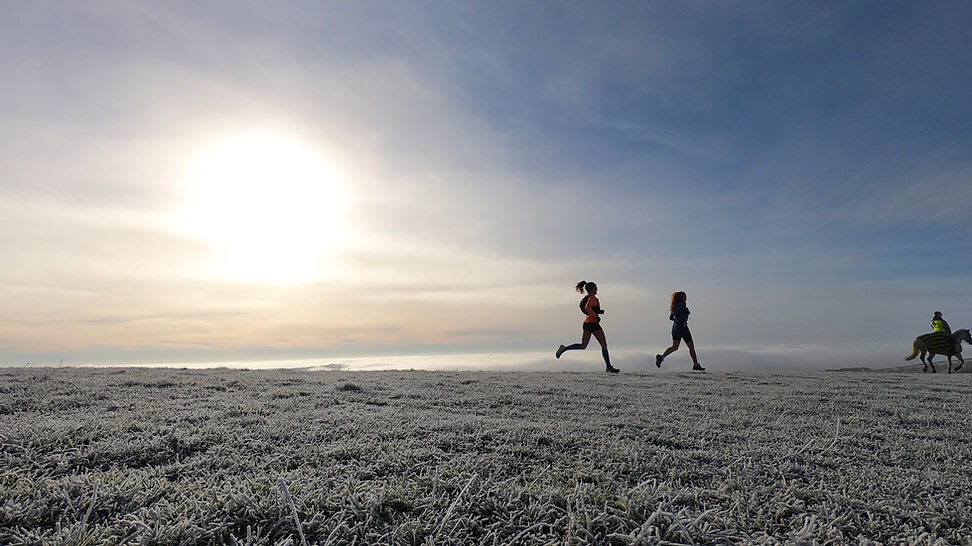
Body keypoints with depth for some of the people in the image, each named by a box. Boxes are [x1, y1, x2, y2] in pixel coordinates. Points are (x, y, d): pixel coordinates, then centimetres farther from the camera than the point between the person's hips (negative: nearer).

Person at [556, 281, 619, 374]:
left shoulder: (587, 298, 14)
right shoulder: (592, 298, -14)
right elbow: (587, 308, -31)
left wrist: (599, 311, 15)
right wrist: (595, 316, -22)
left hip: (586, 323, 9)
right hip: (593, 323, -9)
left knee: (583, 346, 11)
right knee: (604, 345, 2)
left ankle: (564, 348, -4)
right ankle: (609, 367, 8)